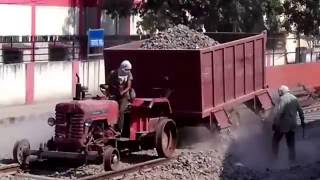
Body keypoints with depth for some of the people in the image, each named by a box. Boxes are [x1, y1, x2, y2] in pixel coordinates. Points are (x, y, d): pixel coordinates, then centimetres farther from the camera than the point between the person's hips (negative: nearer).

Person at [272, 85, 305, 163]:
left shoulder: (283, 99, -15)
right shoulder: (294, 98, 6)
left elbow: (279, 112, -23)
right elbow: (300, 111, 13)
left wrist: (274, 124, -19)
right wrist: (302, 121, 24)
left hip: (283, 124, -6)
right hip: (292, 125, 6)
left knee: (275, 140, 12)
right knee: (291, 143, 13)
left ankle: (274, 156, 14)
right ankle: (292, 160, 16)